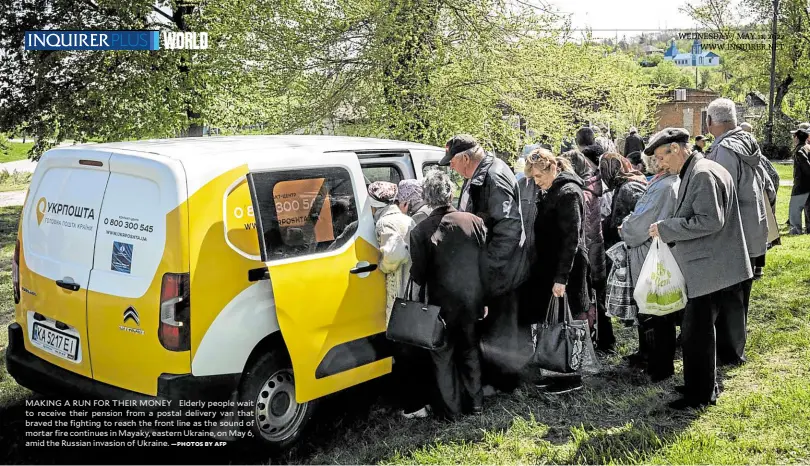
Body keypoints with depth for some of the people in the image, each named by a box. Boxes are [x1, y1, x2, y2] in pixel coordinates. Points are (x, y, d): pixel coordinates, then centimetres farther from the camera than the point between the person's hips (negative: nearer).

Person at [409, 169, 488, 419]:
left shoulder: (421, 231, -15)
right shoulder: (475, 222, -7)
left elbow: (418, 274, -8)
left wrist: (419, 305, 10)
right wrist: (484, 299, 10)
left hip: (441, 303, -3)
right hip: (472, 300, 3)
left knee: (443, 355, 14)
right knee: (470, 349, 20)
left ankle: (450, 407, 21)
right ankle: (474, 402, 30)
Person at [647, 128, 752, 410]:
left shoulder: (703, 174, -17)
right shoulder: (695, 173, 15)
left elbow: (710, 221, -24)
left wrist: (666, 228, -18)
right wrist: (668, 230, 10)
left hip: (710, 269, -10)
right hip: (705, 268, 10)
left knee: (697, 334, -2)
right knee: (697, 331, 19)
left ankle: (701, 395, 10)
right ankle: (704, 383, 32)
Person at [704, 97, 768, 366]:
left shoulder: (724, 150, -19)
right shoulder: (748, 144, 9)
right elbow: (765, 186, 16)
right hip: (752, 232, 9)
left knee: (727, 296, 1)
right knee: (738, 294, 19)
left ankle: (729, 353, 10)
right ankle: (734, 347, 31)